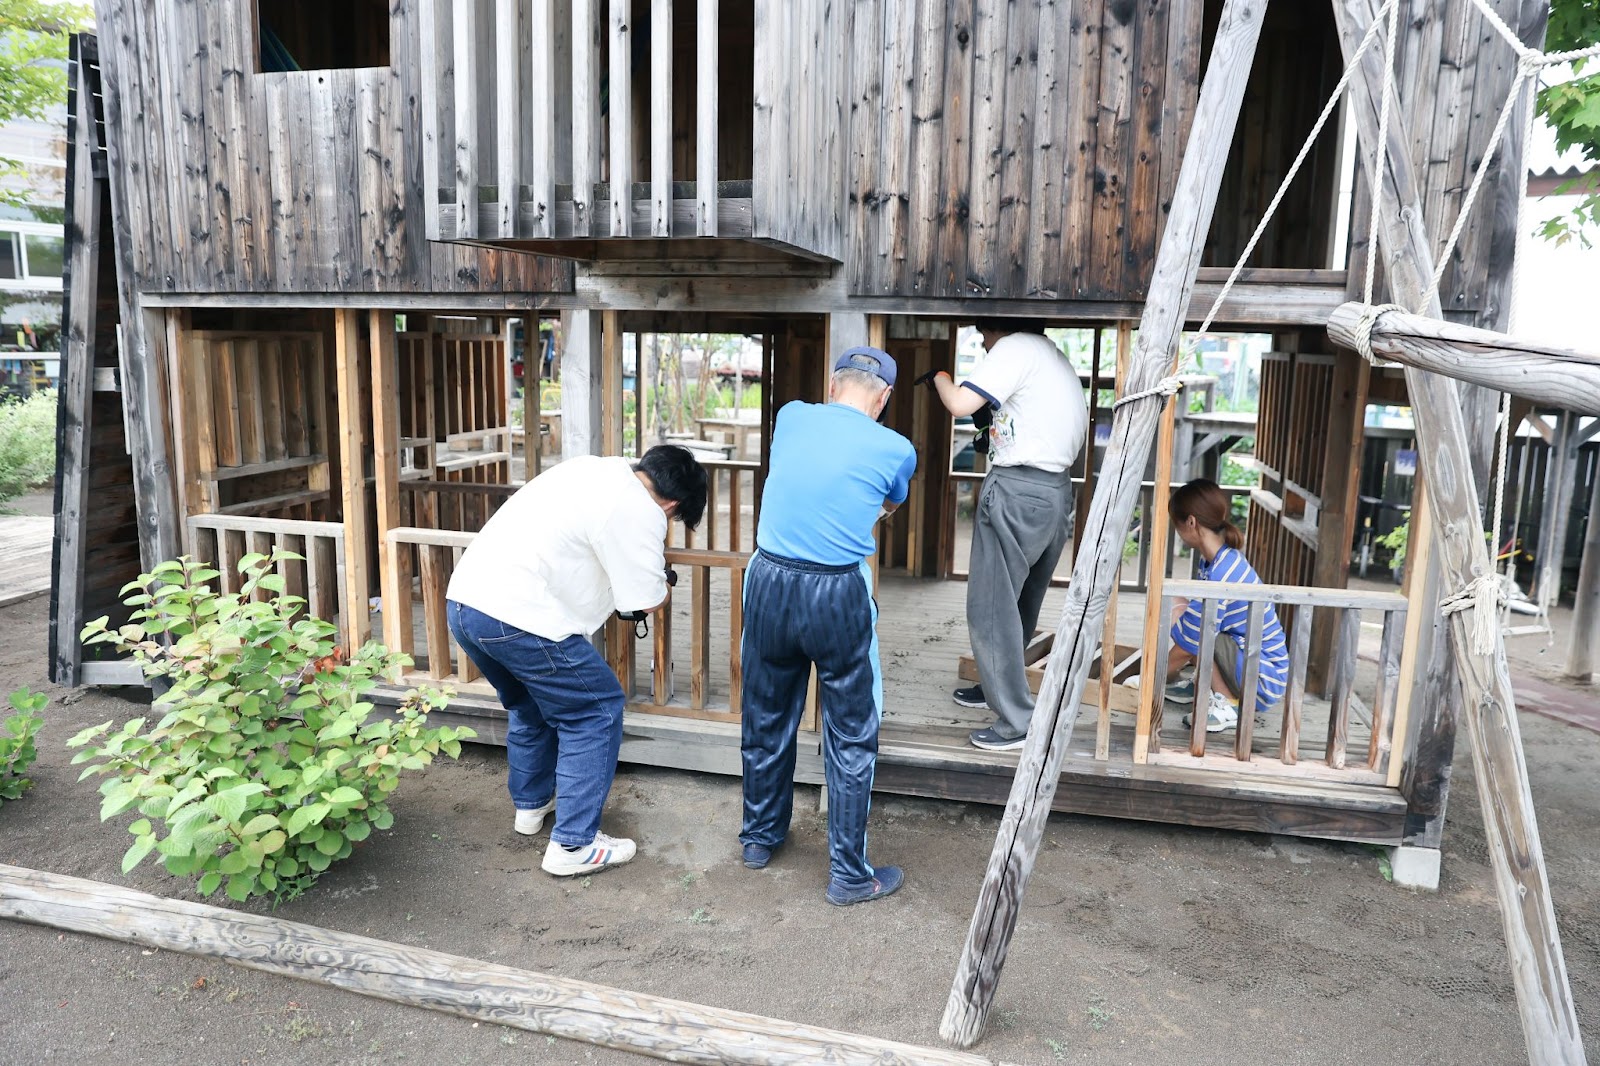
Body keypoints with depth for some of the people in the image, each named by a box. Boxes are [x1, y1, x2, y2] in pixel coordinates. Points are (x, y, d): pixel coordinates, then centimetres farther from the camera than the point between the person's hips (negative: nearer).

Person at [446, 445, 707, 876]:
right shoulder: (640, 512, -10)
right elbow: (647, 600, -5)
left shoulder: (592, 467, 16)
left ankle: (530, 804, 44)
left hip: (463, 596, 9)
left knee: (530, 702, 29)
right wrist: (661, 579, 17)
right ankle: (573, 845, 8)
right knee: (597, 711, 6)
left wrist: (648, 552, 35)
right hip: (517, 617, -9)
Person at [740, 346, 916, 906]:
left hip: (769, 585, 4)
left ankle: (760, 837, 38)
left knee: (767, 720, 19)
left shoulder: (791, 417, 4)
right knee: (851, 738, 9)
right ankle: (849, 874, 18)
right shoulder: (895, 450, -3)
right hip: (838, 597, -4)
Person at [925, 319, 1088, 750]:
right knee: (1021, 604, 20)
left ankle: (1017, 721, -2)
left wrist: (939, 375, 5)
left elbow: (960, 404, -16)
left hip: (1018, 491, -10)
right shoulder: (1055, 357, 21)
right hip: (1057, 490, 10)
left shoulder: (1016, 347, -7)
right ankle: (998, 686, 35)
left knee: (991, 607, -4)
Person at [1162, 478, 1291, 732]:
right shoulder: (1226, 557, -1)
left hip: (1264, 681, -9)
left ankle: (1226, 705, -13)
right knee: (1181, 613, 1)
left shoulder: (1218, 577, -28)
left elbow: (1184, 650, -18)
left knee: (1185, 623, -21)